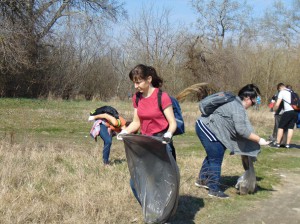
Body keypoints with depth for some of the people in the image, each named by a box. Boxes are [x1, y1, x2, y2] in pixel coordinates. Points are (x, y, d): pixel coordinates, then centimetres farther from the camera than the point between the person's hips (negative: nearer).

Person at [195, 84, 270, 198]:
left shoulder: (236, 103, 12)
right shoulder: (238, 108, -20)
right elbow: (242, 130, -27)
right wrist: (259, 140, -22)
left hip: (204, 125, 11)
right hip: (206, 127, -11)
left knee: (212, 155, 23)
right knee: (216, 159, -6)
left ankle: (202, 179, 37)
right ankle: (214, 189, 2)